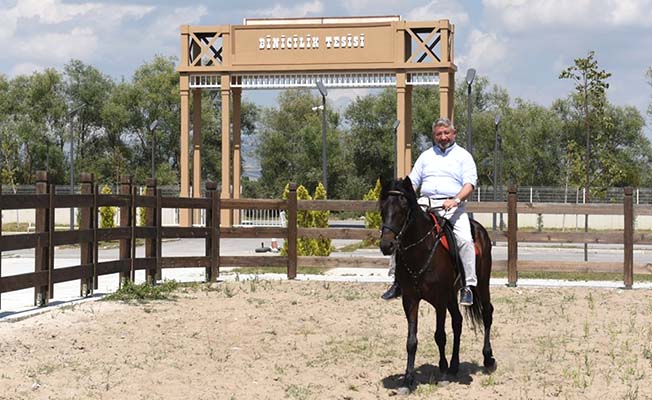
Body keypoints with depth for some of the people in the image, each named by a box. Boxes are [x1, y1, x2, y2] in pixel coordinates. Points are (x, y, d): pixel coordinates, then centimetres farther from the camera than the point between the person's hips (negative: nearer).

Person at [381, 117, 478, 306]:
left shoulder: (463, 156, 10)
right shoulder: (426, 156, 21)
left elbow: (470, 184, -3)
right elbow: (413, 182, 18)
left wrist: (456, 200, -21)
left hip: (453, 207, -3)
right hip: (425, 205, 3)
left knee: (465, 240, -27)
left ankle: (467, 286, -18)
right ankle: (398, 280, -5)